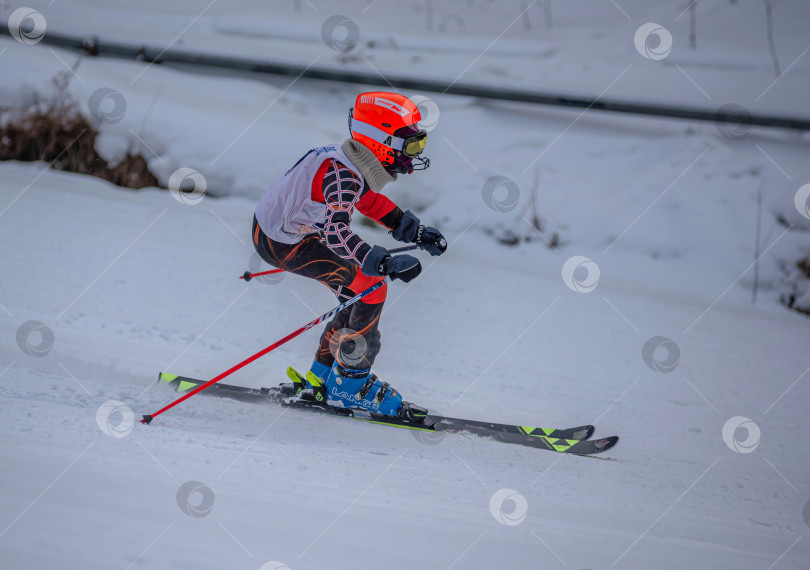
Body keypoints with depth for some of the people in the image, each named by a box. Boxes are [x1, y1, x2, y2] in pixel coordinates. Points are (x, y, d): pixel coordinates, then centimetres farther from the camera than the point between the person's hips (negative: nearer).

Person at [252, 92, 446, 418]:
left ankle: (323, 376, 20)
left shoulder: (357, 164, -2)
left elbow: (369, 200, 19)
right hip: (281, 243, -9)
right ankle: (348, 384, -2)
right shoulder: (342, 174, -31)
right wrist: (386, 263, -51)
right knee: (371, 288, -12)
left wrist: (415, 231, 12)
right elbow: (336, 234, -42)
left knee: (360, 293, 11)